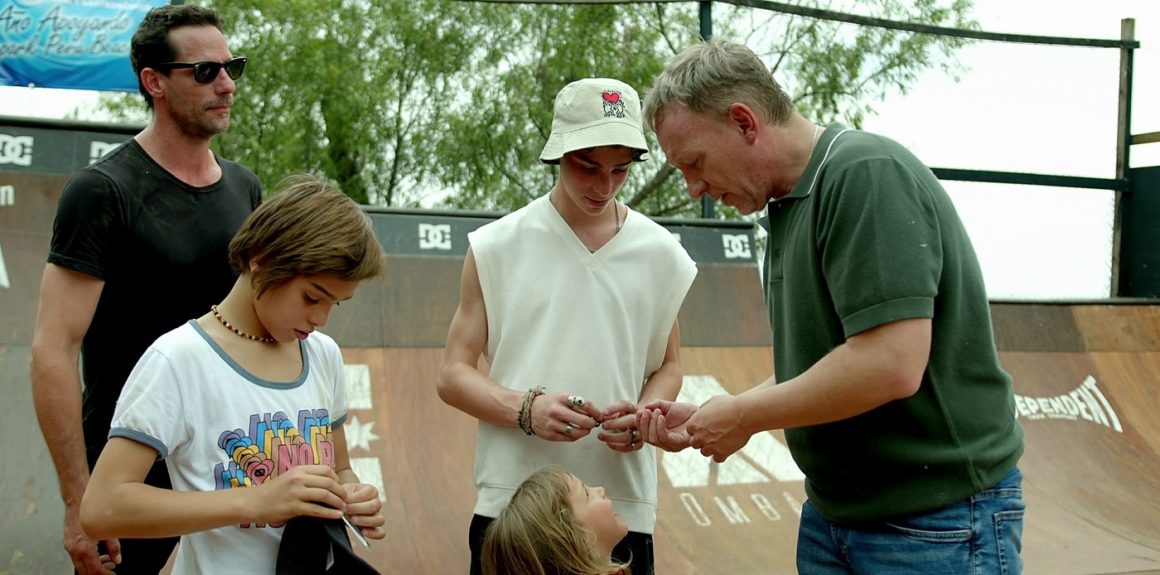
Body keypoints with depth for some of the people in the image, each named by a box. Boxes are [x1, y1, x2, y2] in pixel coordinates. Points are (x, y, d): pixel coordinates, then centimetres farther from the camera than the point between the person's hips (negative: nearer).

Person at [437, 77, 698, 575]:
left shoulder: (661, 253, 7)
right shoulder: (496, 247, 1)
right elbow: (453, 376, 1)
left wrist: (644, 415, -6)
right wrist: (527, 409, -17)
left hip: (624, 508, 2)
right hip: (510, 502, -1)